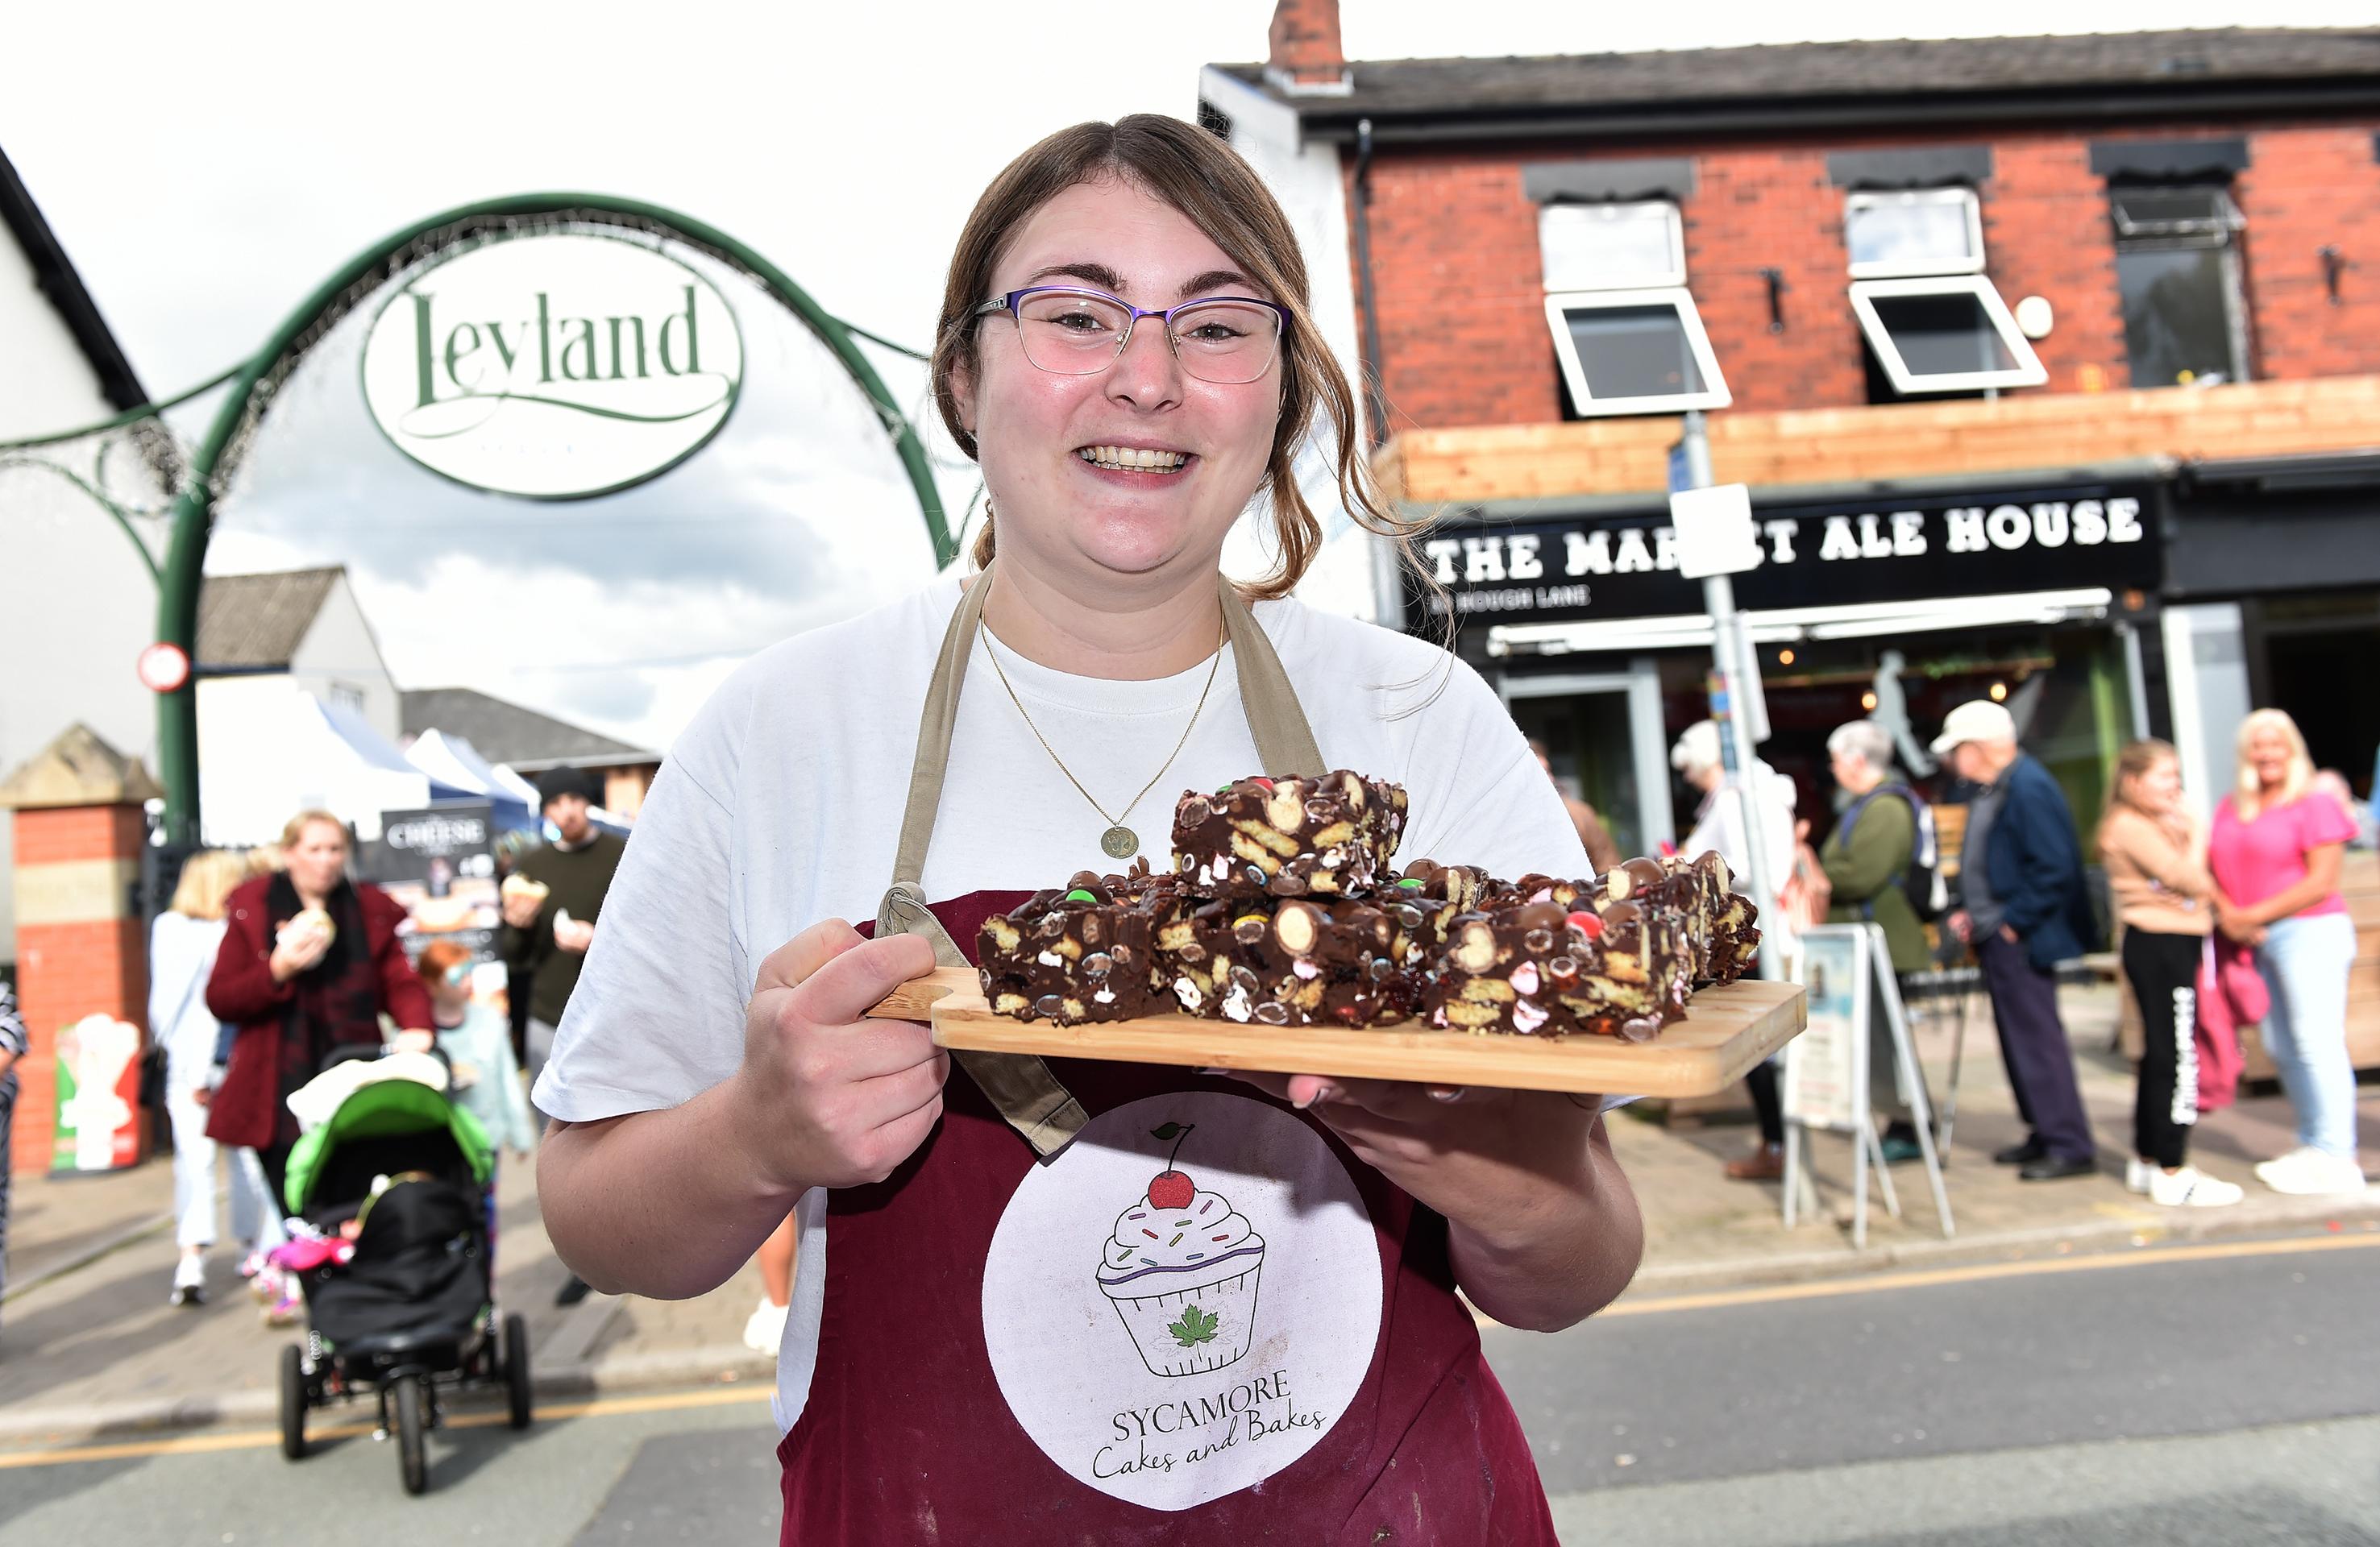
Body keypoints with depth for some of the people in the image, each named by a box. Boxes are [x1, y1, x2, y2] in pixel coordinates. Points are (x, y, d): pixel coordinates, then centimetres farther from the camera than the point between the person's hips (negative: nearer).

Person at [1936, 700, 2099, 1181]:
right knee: (2018, 1038, 16)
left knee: (2037, 1038, -4)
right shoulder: (1990, 791, 13)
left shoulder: (2029, 789, -18)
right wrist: (1969, 912, 12)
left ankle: (2070, 1146, 4)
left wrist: (2015, 921, -19)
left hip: (2020, 941, -10)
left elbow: (2054, 867, -22)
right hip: (1996, 938, 10)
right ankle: (2044, 1135, 26)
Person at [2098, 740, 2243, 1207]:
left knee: (2160, 1055, 15)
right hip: (2162, 945, -11)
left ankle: (2146, 1161, 23)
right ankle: (2173, 1174, -7)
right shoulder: (2133, 827, -13)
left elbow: (2199, 886, 17)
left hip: (2170, 945, 11)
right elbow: (2187, 879, -19)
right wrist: (2192, 836, -5)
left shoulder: (2151, 825, 18)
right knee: (2176, 1057, -9)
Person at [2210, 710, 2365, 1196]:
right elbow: (2212, 869, 13)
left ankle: (2336, 1160, -4)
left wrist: (2255, 914, -13)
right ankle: (2312, 1146, 23)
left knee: (2316, 1041, -8)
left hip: (2309, 932, -7)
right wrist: (2226, 911, -6)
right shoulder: (2230, 809, 14)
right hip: (2258, 941, 7)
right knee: (2280, 1046, 11)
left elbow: (2322, 882, -11)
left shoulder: (2315, 804, -4)